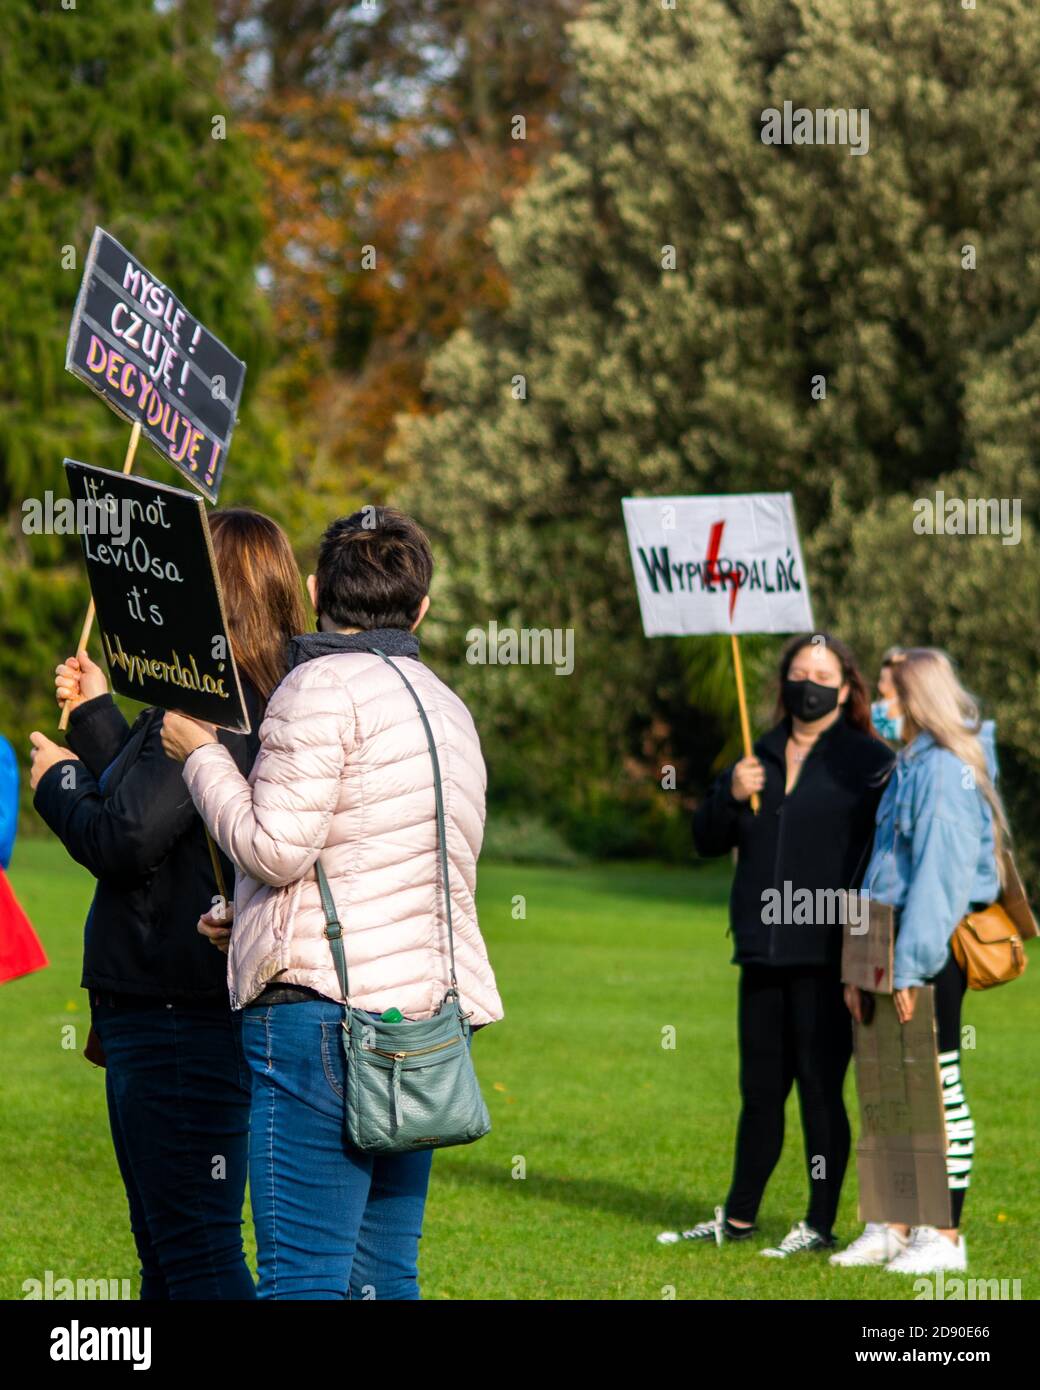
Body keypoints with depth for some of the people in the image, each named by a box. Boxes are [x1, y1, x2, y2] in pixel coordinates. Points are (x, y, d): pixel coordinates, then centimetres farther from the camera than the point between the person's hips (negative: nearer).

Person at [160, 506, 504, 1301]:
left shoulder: (323, 687, -7)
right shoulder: (447, 707, 21)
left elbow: (276, 846, -13)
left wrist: (202, 755, 3)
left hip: (323, 1005, -9)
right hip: (429, 1005, 9)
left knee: (303, 1273, -11)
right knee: (383, 1277, 9)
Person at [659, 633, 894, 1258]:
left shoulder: (869, 761, -4)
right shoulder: (761, 757, 15)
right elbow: (708, 838, 17)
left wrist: (858, 910, -20)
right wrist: (730, 796, -2)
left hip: (826, 955, -6)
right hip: (763, 953, 6)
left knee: (820, 1088, -2)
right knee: (760, 1090, 14)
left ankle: (821, 1225, 6)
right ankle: (738, 1219, 22)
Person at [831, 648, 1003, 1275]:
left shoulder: (945, 770, -15)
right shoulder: (913, 766, 15)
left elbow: (938, 874, -19)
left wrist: (910, 965, -20)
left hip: (935, 944, -9)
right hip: (899, 944, 9)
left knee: (940, 1089, -2)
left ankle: (947, 1236, 4)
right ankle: (893, 1227, 19)